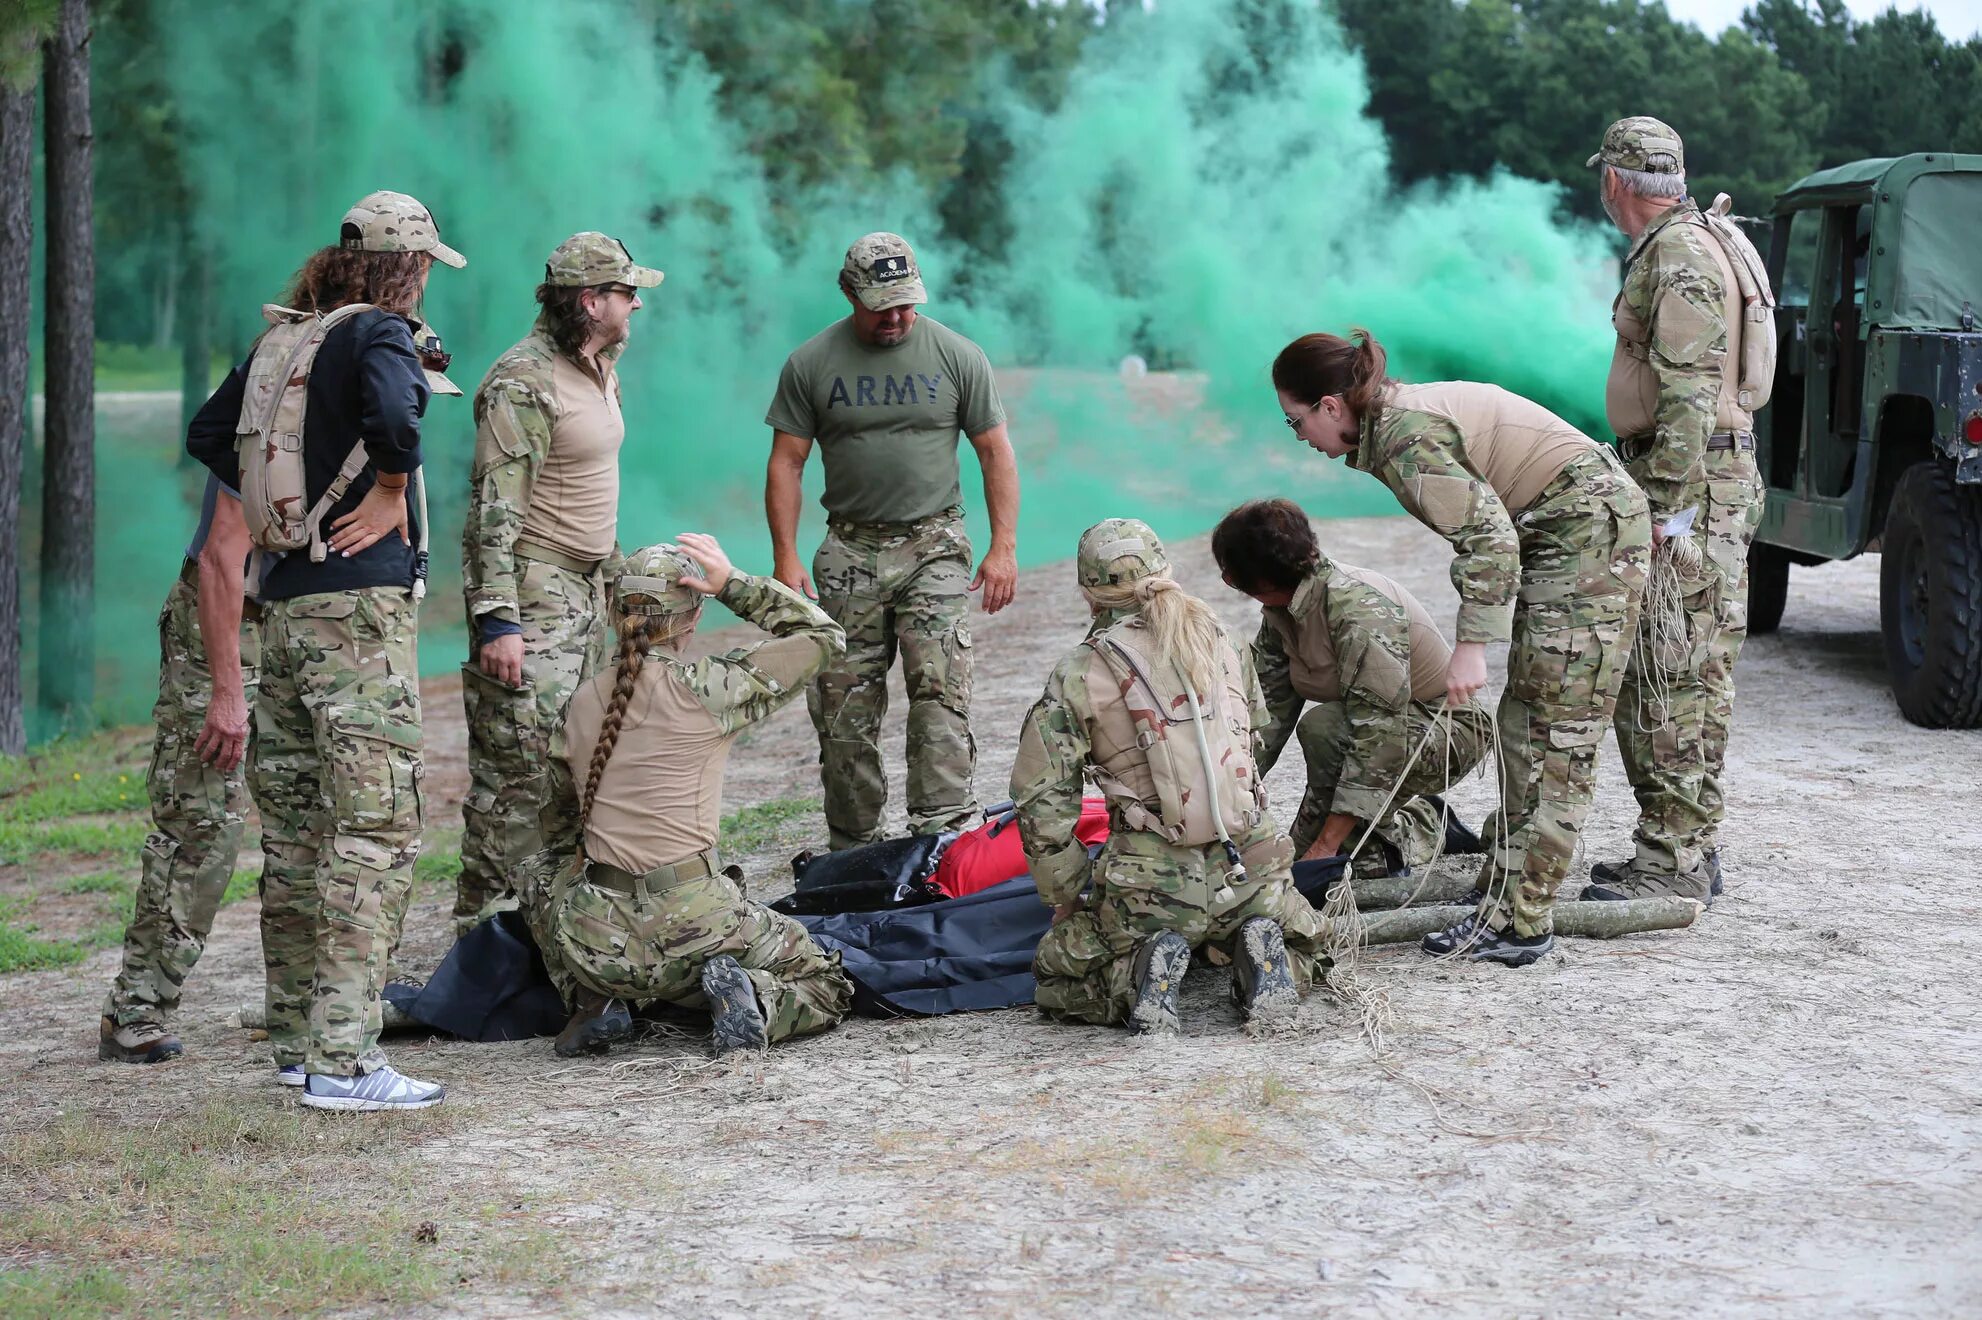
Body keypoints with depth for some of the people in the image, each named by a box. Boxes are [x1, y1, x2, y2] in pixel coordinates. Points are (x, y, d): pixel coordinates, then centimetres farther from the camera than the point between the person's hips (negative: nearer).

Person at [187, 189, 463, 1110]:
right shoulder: (378, 333, -9)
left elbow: (209, 433, 24)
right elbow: (392, 414, -30)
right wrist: (390, 488, -12)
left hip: (284, 601, 8)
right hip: (361, 600, -8)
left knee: (295, 825, 13)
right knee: (375, 827, -8)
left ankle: (297, 1037, 21)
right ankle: (340, 1060, -12)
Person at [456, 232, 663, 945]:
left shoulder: (600, 368, 14)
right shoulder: (523, 382, -17)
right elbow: (494, 507, -21)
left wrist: (612, 572, 26)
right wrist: (497, 618, -26)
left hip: (585, 591, 10)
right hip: (531, 593, -10)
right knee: (520, 770, -11)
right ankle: (484, 927, -6)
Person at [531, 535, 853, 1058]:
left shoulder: (583, 703, 6)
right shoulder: (704, 688, -8)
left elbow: (559, 827, 17)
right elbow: (824, 636, 2)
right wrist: (733, 583, 2)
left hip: (598, 940, 3)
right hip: (692, 925, -3)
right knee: (828, 986, 17)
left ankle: (595, 1003, 12)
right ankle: (754, 999, -14)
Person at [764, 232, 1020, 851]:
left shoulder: (958, 356, 2)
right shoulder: (810, 364, 3)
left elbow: (996, 453, 5)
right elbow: (786, 462, 4)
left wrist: (1004, 547, -3)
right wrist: (786, 559, -3)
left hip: (934, 548, -1)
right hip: (849, 551, 1)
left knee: (939, 688, -14)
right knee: (846, 707, 1)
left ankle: (944, 833, -16)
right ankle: (851, 848, 11)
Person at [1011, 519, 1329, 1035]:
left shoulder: (1079, 674, -2)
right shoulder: (1222, 646, 10)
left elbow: (1041, 800, -4)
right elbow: (1258, 737, 15)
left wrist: (1071, 896, 5)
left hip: (1152, 884, -3)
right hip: (1253, 870, 3)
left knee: (1055, 977, 21)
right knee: (1304, 956, 32)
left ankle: (1139, 976, -10)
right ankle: (1259, 950, -3)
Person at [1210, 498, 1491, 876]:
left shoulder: (1361, 610, -32)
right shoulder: (1281, 611, -5)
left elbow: (1379, 737, -35)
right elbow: (1268, 712, -4)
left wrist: (1324, 846, -36)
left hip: (1447, 734, -9)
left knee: (1323, 727, -34)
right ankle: (1419, 822, 16)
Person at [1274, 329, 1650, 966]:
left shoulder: (1407, 438, -19)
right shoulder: (1399, 414, 11)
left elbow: (1489, 535, -25)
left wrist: (1471, 646, -26)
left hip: (1591, 532, -10)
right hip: (1562, 535, 10)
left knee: (1553, 735, -10)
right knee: (1524, 727, 11)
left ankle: (1518, 922, -10)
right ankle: (1503, 894, 15)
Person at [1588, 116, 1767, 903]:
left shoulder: (1678, 255, -15)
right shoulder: (1689, 245, 19)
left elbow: (1687, 395, -22)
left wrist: (1662, 507, -24)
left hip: (1690, 483, -11)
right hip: (1713, 481, 11)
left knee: (1669, 676, -9)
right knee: (1694, 675, 13)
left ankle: (1674, 861, -8)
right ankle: (1691, 848, 19)